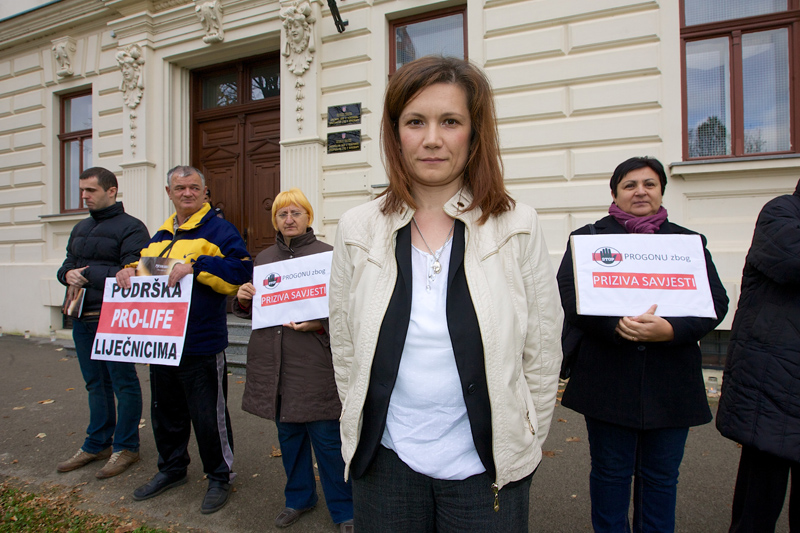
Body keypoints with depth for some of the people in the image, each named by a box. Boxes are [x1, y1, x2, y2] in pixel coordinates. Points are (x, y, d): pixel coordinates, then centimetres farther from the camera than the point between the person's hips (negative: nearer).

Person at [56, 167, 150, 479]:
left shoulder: (131, 228, -9)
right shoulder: (80, 228, 17)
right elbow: (67, 266, 18)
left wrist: (87, 274, -15)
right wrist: (69, 274, -5)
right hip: (82, 318, 8)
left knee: (123, 383, 3)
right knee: (96, 384, 17)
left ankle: (125, 447, 16)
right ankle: (97, 444, 31)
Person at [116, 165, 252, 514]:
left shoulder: (219, 230, -7)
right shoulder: (160, 235, 15)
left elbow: (241, 270, -18)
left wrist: (195, 265, -25)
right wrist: (130, 270, 5)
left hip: (201, 344, -7)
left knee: (208, 416, 3)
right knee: (165, 411, 21)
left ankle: (220, 477, 23)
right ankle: (172, 468, 42)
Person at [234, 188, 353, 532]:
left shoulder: (327, 255, -3)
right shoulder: (263, 258, 13)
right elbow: (252, 310, 20)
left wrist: (319, 325, -21)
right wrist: (243, 300, -2)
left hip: (315, 364, -5)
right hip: (272, 362, 5)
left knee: (327, 437, 2)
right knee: (288, 434, 19)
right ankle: (299, 498, 40)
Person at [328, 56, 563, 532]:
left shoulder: (518, 228, -6)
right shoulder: (358, 231, -2)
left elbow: (543, 353, -1)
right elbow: (345, 349, 4)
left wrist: (520, 446, 1)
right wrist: (362, 430, 6)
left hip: (485, 469, -1)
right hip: (386, 462, 2)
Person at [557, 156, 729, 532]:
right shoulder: (588, 238, 4)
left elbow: (716, 302, 1)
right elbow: (569, 298, -8)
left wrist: (670, 329, -18)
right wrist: (617, 325, -24)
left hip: (671, 383, 2)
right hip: (608, 380, -2)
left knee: (661, 475, 16)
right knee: (610, 472, 12)